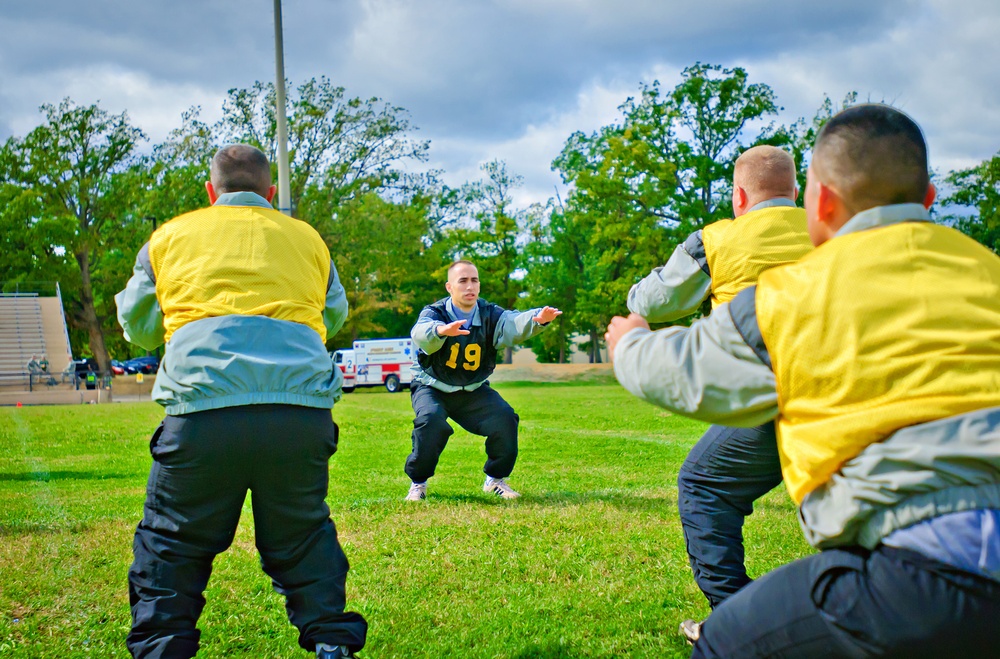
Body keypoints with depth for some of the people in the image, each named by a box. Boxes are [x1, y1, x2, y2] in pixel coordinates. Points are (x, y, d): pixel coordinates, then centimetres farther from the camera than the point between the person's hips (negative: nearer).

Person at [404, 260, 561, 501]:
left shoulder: (490, 315, -11)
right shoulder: (434, 313, -18)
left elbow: (514, 324, -33)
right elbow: (421, 333, -43)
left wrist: (536, 319, -57)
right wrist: (441, 330, -68)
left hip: (473, 389, 3)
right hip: (432, 387, -3)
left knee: (504, 418, -16)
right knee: (431, 420, -30)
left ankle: (495, 479, 7)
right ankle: (418, 482, -8)